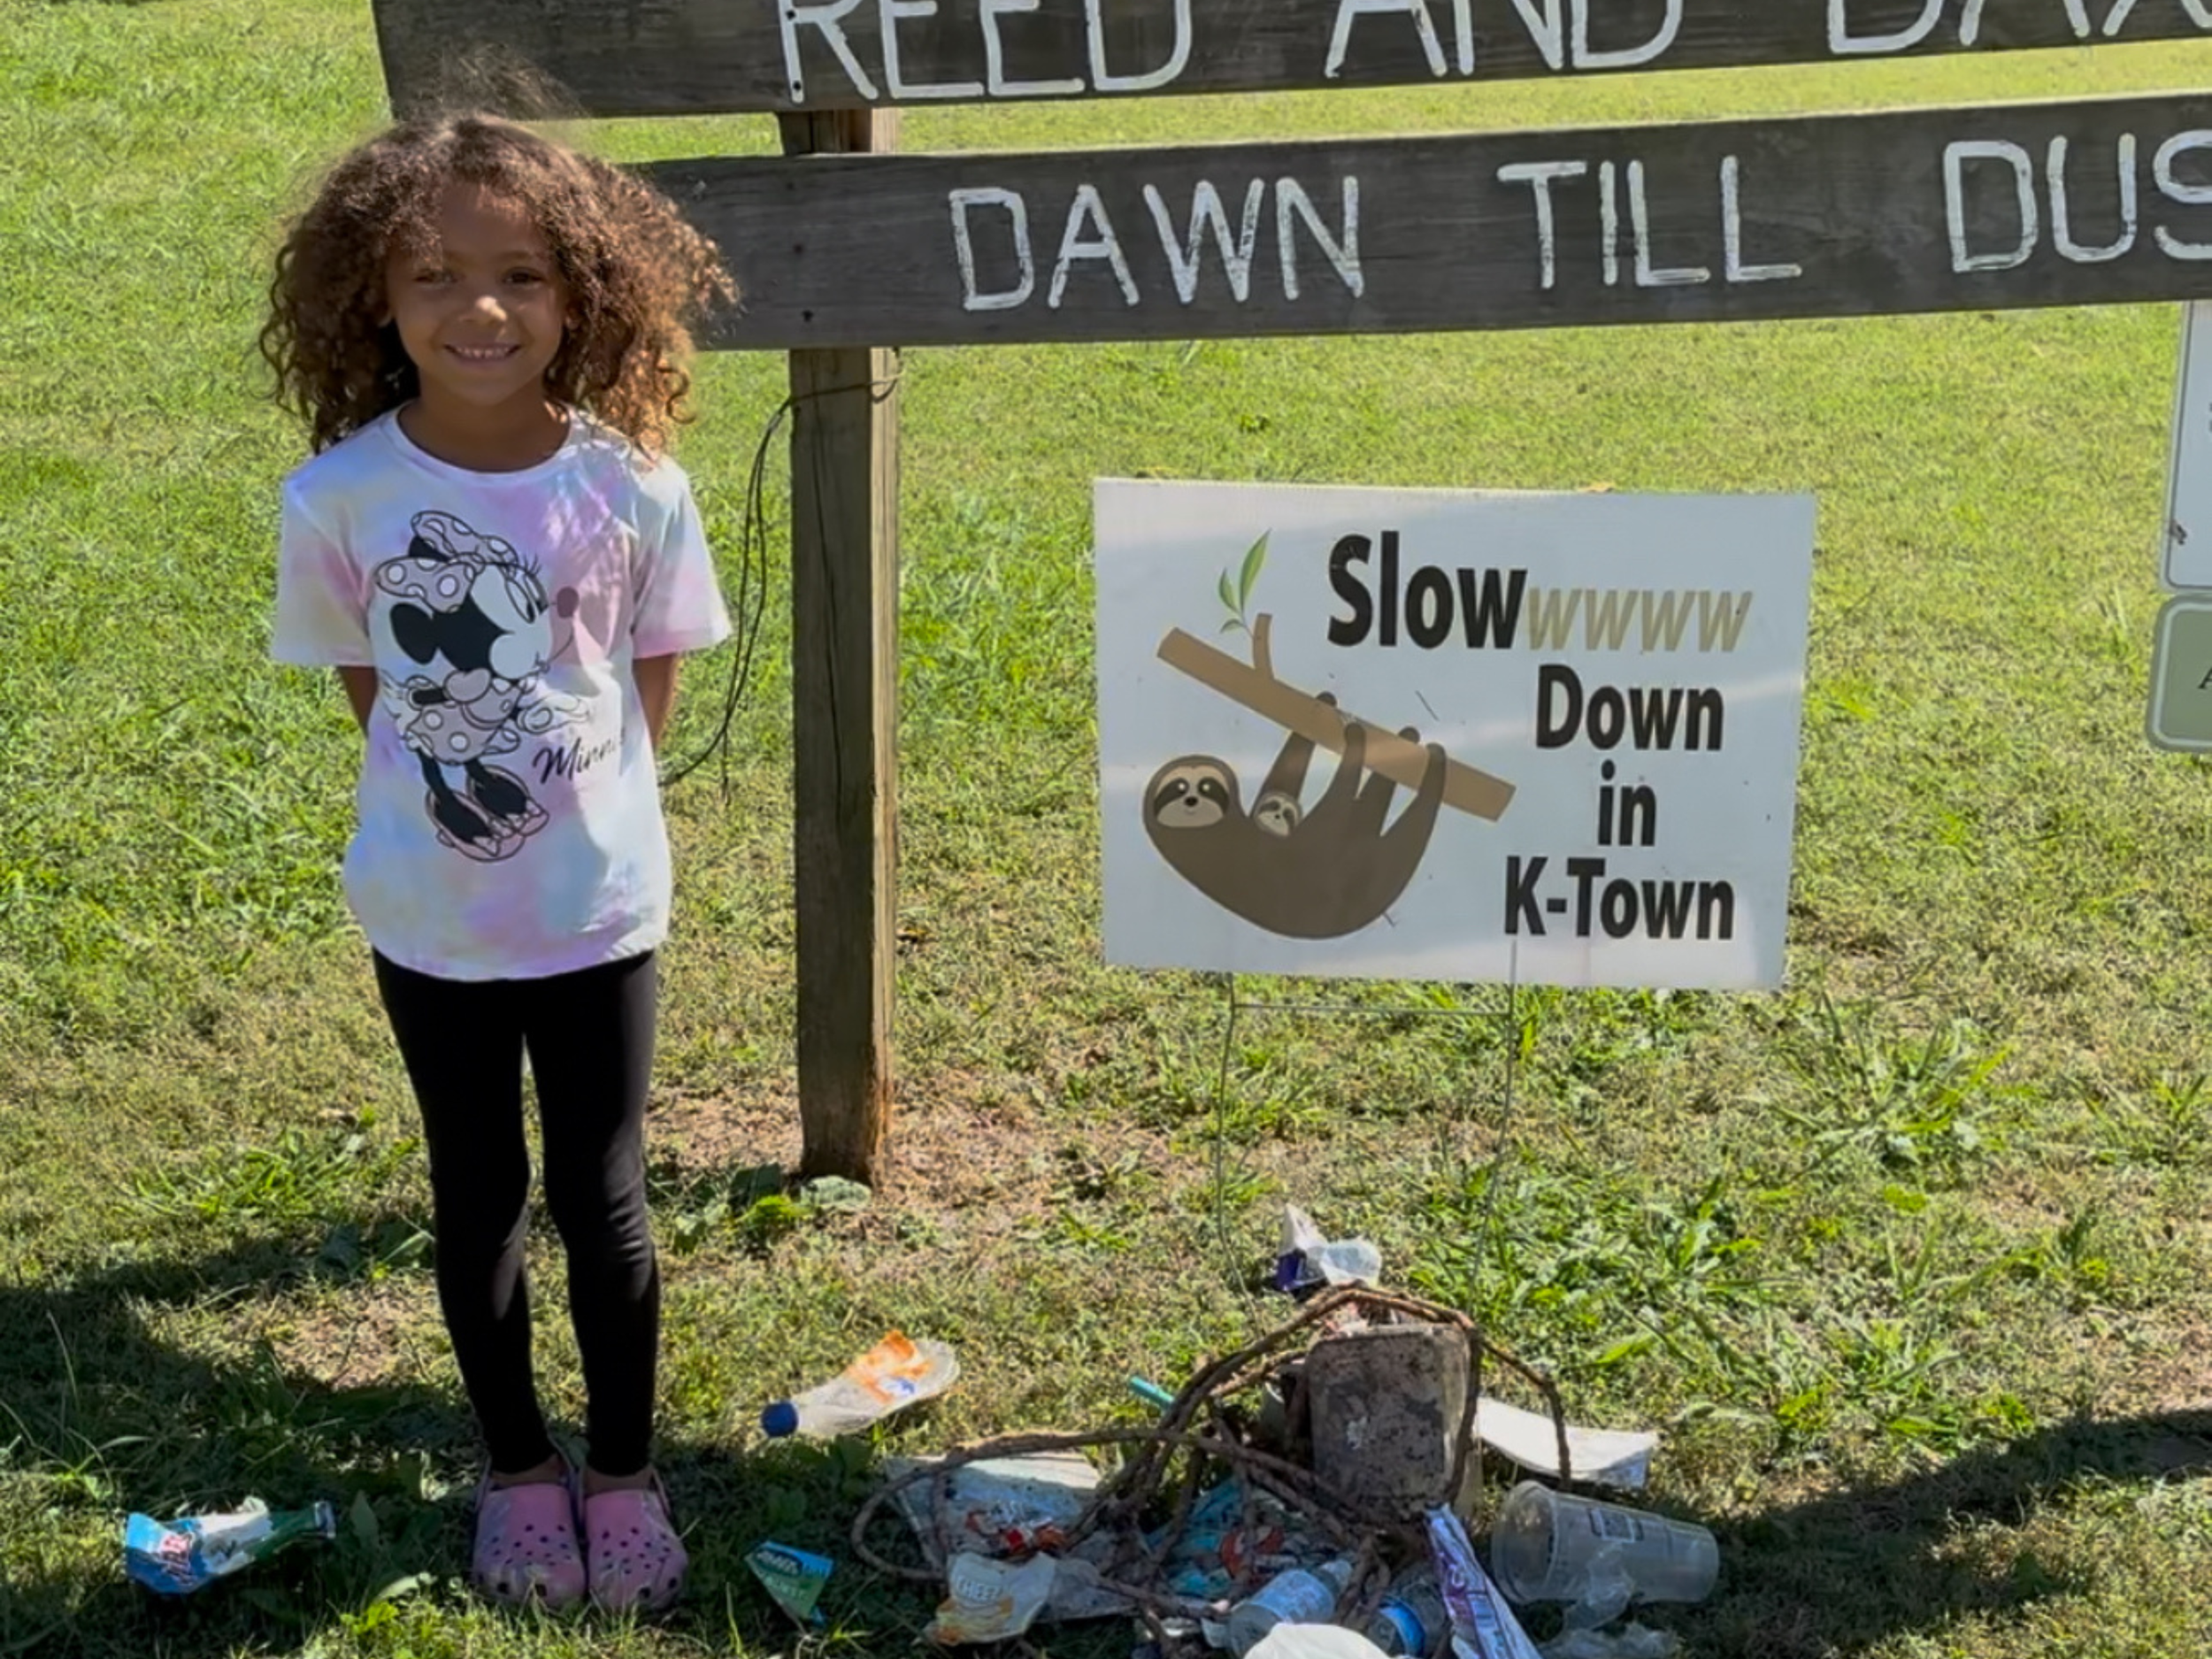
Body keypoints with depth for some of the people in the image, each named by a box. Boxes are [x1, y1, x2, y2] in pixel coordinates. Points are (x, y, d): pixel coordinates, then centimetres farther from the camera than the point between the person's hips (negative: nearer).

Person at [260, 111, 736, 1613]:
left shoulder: (631, 488, -14)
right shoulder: (339, 496, -13)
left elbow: (651, 684, 1)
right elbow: (366, 685, 2)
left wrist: (581, 811, 3)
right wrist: (451, 799, 2)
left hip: (598, 908, -1)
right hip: (428, 918, 1)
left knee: (602, 1201, 10)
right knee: (480, 1200, 16)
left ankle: (624, 1471, 32)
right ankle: (519, 1468, 36)